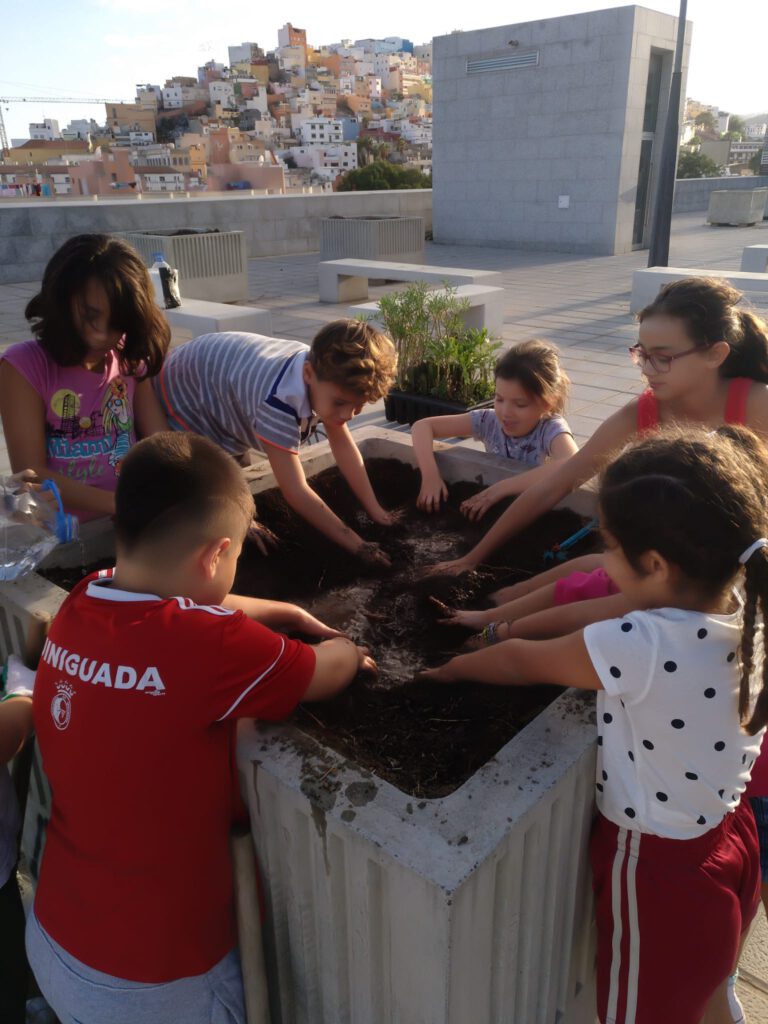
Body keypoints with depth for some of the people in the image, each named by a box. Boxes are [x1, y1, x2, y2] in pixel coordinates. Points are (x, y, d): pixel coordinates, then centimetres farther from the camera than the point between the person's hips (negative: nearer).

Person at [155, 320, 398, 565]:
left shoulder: (328, 372, -21)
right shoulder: (278, 399, -46)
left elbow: (343, 444, -10)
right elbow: (295, 492, -43)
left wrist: (375, 511, -13)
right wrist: (357, 546, -38)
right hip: (178, 405, -7)